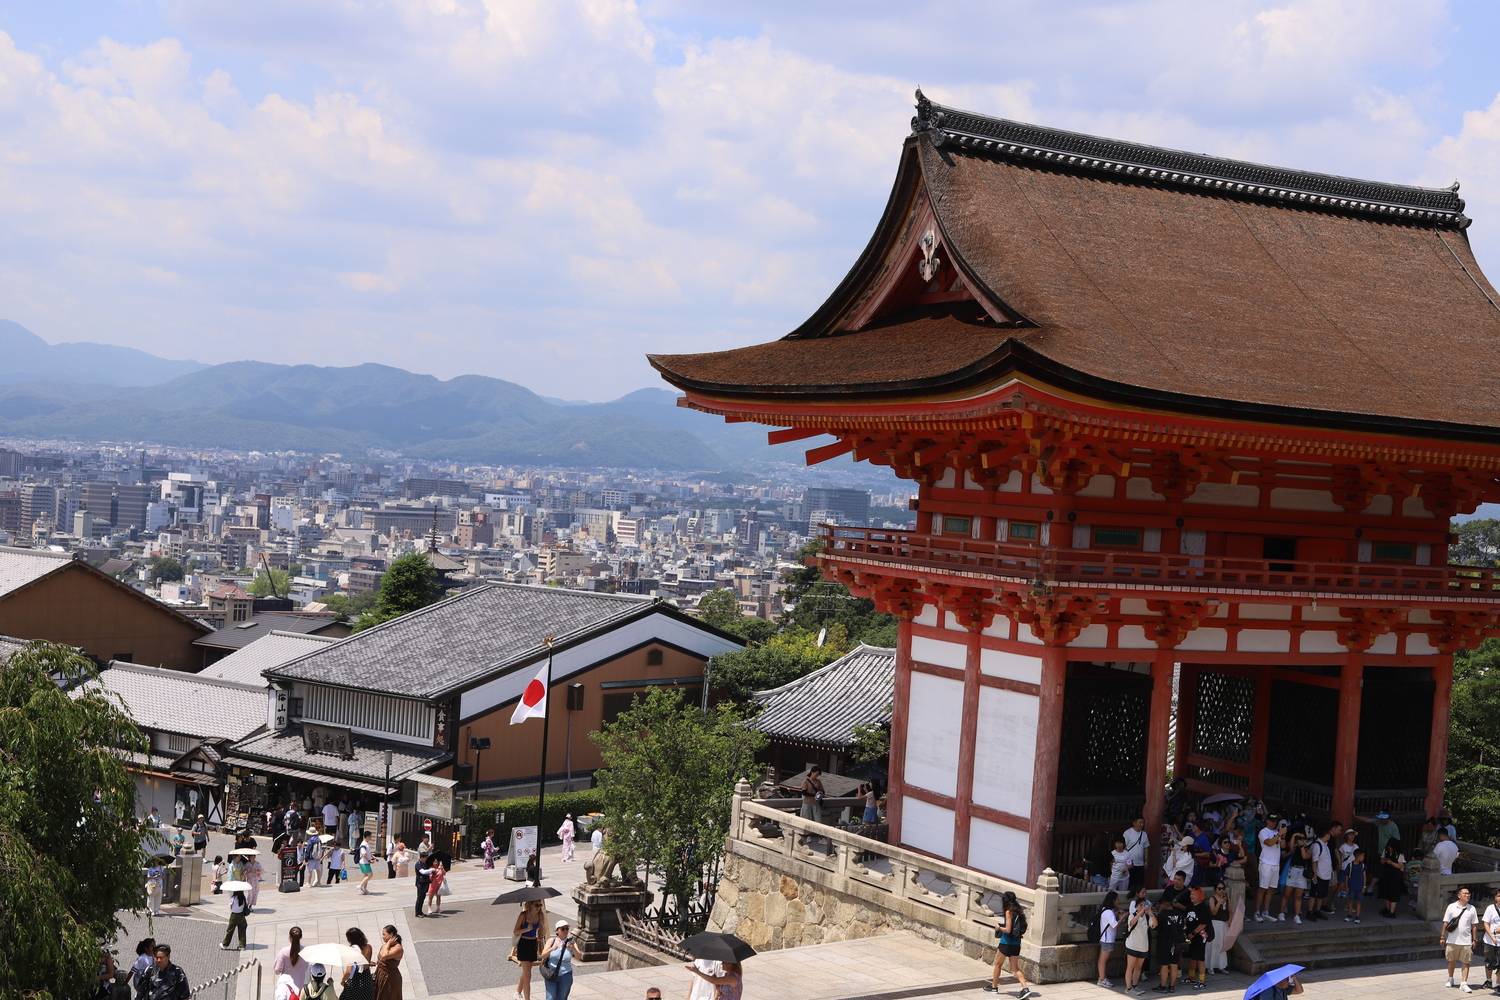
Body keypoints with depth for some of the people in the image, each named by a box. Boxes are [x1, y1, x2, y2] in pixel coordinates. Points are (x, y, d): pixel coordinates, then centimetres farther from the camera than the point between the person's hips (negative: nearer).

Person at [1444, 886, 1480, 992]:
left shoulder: (1471, 909, 3)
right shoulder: (1451, 907, -1)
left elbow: (1474, 925, 7)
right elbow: (1445, 923, 2)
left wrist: (1474, 939, 5)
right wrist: (1442, 937, 0)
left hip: (1466, 941, 0)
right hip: (1452, 940, 0)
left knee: (1466, 962, -2)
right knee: (1451, 961, 12)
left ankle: (1464, 984, 1)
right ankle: (1450, 980, 29)